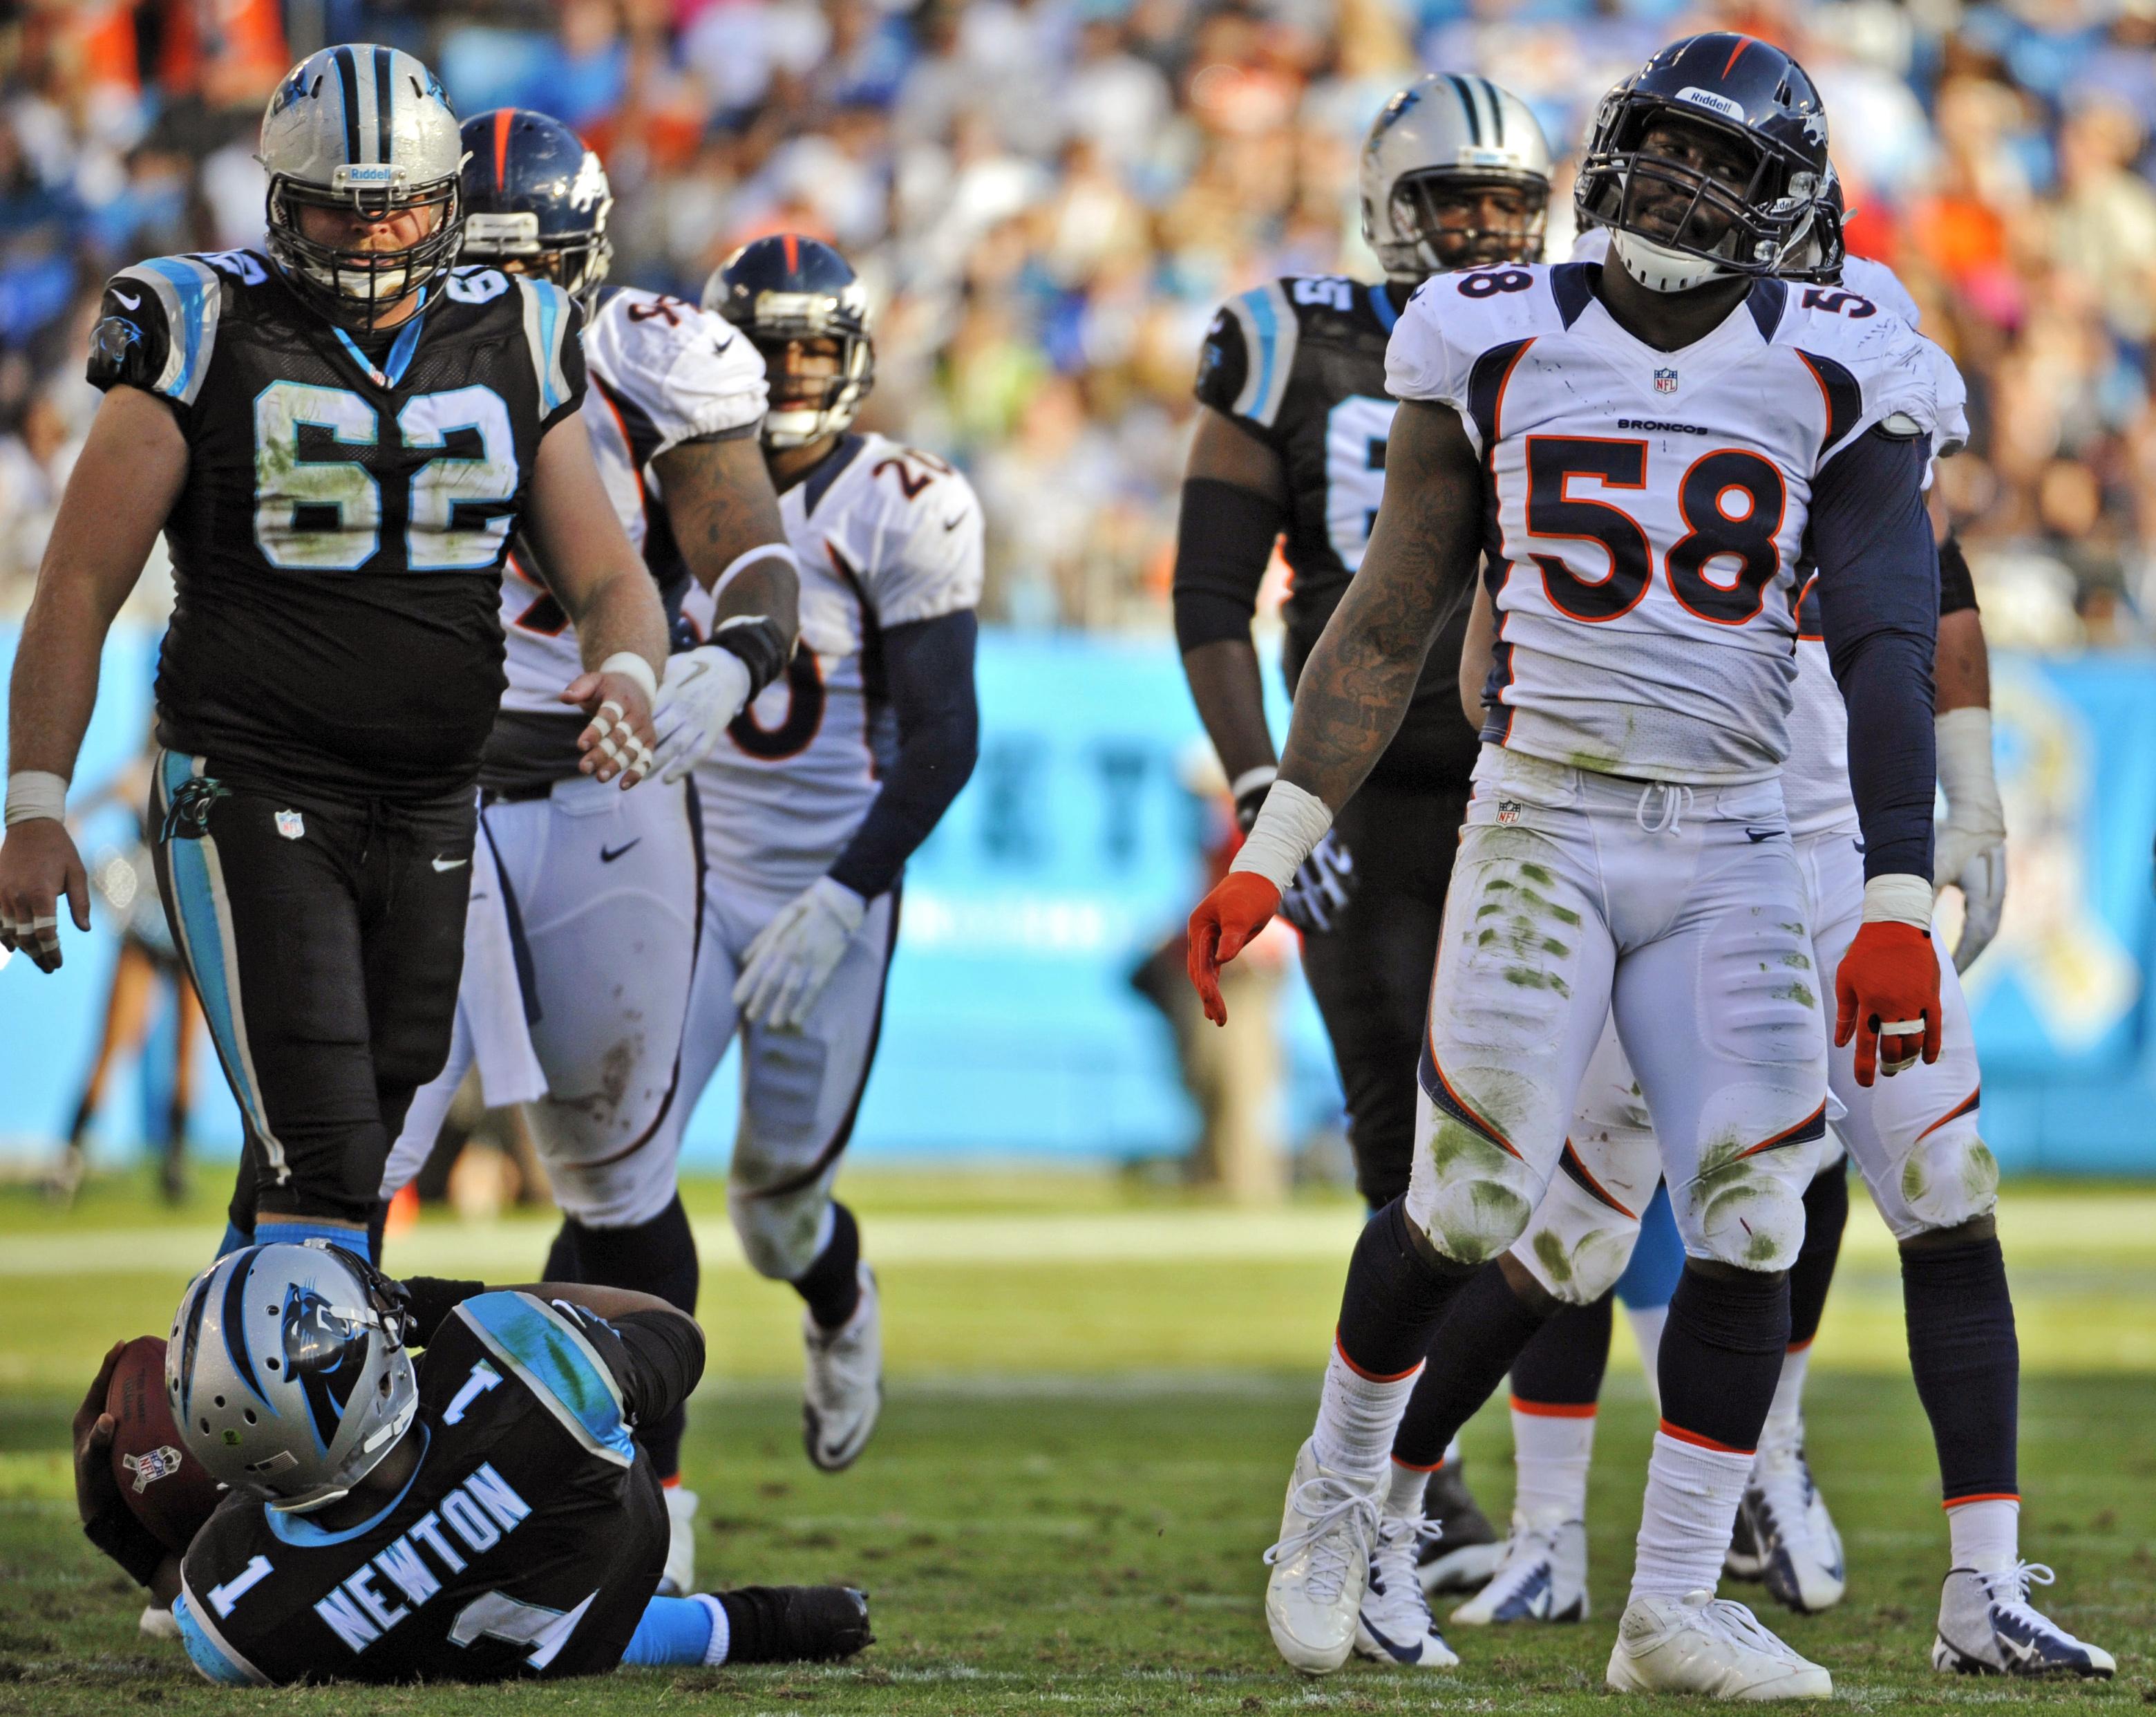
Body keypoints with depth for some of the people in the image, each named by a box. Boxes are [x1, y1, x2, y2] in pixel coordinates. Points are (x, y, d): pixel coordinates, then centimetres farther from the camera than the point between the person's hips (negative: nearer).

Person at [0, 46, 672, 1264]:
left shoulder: (514, 352, 7)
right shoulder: (208, 341, -5)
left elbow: (609, 576, 8)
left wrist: (628, 673, -16)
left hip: (433, 819, 5)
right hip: (251, 799, -5)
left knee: (357, 1161, 10)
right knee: (320, 1166, -16)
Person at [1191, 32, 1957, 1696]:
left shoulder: (1834, 385, 1)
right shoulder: (1500, 351, 1)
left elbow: (1888, 653, -5)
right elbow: (1389, 626, 7)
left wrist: (1900, 908, -14)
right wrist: (1270, 852, 3)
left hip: (1731, 854, 1)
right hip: (1540, 826, -1)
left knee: (1752, 1223, -6)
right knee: (1471, 1210, -5)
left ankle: (1674, 1610, 4)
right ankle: (1339, 1486, 23)